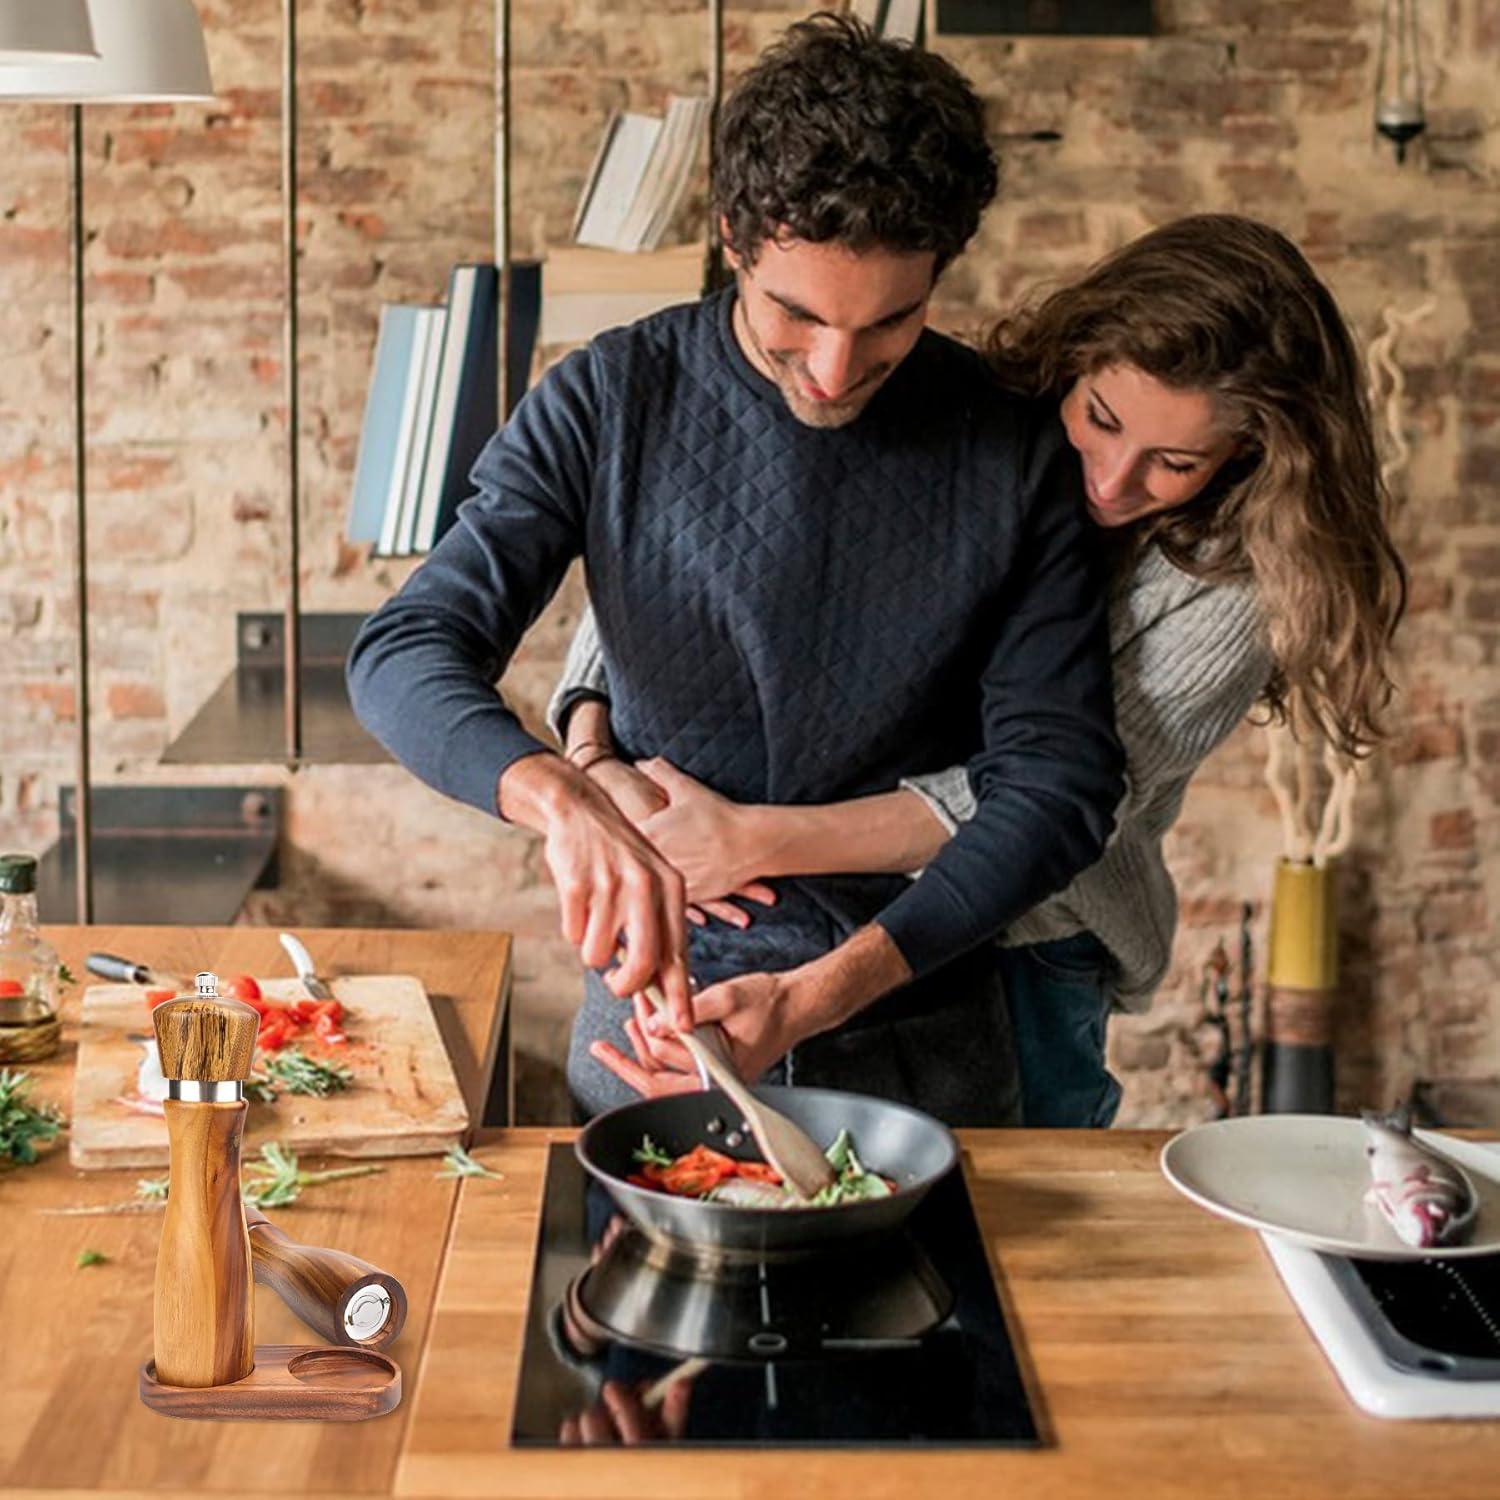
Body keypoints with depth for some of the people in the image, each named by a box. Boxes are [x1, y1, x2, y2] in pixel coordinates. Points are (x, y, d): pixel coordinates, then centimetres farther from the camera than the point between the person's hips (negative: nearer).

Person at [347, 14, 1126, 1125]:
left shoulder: (1016, 451, -9)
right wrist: (565, 800, -36)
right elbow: (409, 654, -15)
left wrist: (842, 982, -24)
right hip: (656, 998, 0)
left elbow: (1059, 778, -11)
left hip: (920, 1037, 0)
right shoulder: (613, 401, -9)